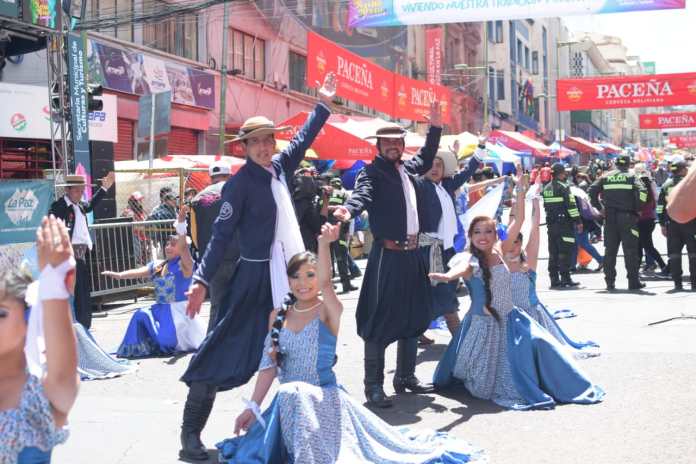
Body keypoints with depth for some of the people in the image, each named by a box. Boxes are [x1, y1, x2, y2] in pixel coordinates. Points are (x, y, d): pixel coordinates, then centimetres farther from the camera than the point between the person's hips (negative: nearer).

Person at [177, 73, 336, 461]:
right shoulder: (241, 183, -11)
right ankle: (191, 431, 2)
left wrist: (324, 104, 30)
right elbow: (222, 234, -14)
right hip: (256, 277, -7)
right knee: (227, 350, -5)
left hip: (290, 275, 7)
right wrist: (202, 281, -19)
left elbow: (303, 139, 26)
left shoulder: (280, 166, 8)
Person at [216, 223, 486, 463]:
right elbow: (269, 365, 7)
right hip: (287, 402, 6)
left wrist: (324, 244, -45)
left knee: (292, 395, -33)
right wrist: (252, 407, 2)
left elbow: (325, 282, -29)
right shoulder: (278, 316, 6)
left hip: (322, 398, -5)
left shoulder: (328, 311, -7)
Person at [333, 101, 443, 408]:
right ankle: (374, 386, 1)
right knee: (379, 320, -5)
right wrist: (349, 210, -49)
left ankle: (406, 377, 28)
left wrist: (435, 126, 26)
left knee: (413, 316, 15)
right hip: (387, 255, -8)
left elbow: (426, 158, 34)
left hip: (413, 254, 8)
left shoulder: (408, 168, 13)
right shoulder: (373, 171, -8)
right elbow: (363, 193, -28)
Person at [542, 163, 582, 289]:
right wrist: (578, 221, -11)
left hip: (551, 224, 7)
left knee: (553, 252, 9)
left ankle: (554, 280, 10)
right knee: (565, 251, -5)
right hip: (564, 224, -7)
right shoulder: (563, 187, -11)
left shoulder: (546, 188, 12)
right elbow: (571, 205, -15)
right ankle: (565, 279, -6)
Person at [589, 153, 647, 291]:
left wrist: (599, 207, 7)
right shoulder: (631, 176, -1)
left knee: (610, 250, 7)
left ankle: (610, 282, 7)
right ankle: (633, 282, 3)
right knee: (630, 250, 2)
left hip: (609, 217, 3)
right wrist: (637, 209, -5)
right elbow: (641, 192, -16)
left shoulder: (606, 177, 8)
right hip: (627, 217, -3)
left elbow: (592, 191, 1)